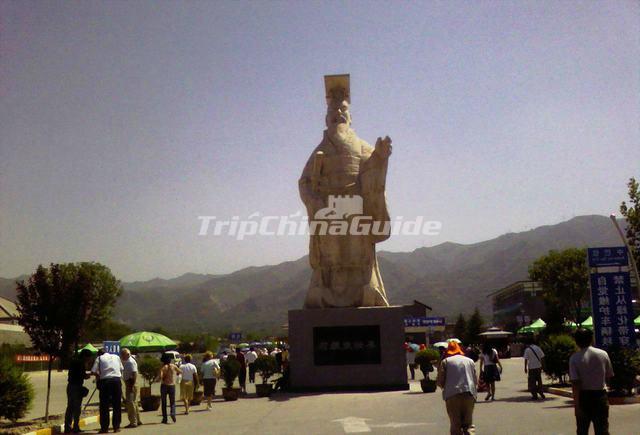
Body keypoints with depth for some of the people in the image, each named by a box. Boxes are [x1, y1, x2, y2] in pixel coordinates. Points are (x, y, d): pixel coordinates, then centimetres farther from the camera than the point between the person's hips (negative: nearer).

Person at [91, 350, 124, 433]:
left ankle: (104, 427, 6)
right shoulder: (116, 357, 17)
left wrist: (99, 376, 16)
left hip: (105, 381, -2)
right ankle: (116, 427, 10)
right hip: (117, 380, 3)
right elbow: (122, 369, 17)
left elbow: (93, 371, -1)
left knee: (104, 406, 5)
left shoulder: (99, 358, 7)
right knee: (117, 405, 8)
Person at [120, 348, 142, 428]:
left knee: (130, 403, -9)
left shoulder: (131, 362, -14)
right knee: (133, 403, 16)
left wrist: (132, 386, -25)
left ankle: (133, 422, -6)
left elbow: (134, 374, -21)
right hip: (128, 385, 10)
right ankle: (137, 420, 25)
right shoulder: (126, 362, 16)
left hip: (131, 385, -10)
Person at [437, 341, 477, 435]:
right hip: (469, 394, 2)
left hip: (452, 395, -2)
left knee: (455, 424, 4)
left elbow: (440, 381, 3)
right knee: (468, 423, 10)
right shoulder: (470, 361, 17)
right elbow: (475, 380, 14)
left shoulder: (445, 361, 6)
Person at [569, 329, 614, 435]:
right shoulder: (603, 354, -3)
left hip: (583, 397, -2)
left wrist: (576, 404, -12)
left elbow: (575, 383, -15)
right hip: (600, 395, 2)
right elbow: (609, 376, 4)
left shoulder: (574, 358, -12)